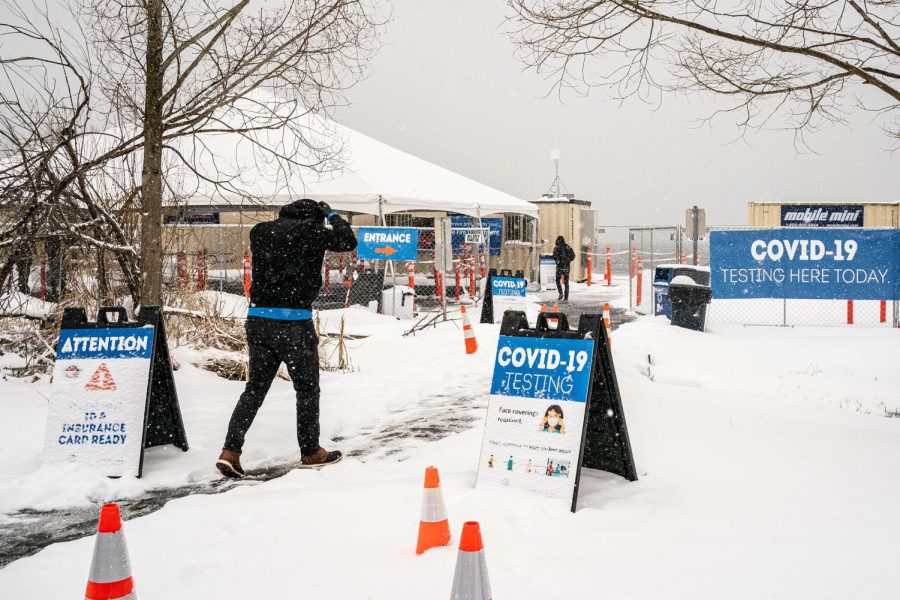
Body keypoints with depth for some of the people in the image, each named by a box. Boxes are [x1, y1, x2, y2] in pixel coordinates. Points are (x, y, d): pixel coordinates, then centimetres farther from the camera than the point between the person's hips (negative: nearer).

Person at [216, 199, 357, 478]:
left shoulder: (260, 232, 10)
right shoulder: (311, 231, -5)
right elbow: (348, 241, 7)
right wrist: (331, 215, 22)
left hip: (257, 319, 5)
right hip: (293, 321, -5)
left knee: (255, 387, 12)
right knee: (307, 388, 10)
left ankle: (230, 450, 2)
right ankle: (310, 452, 21)